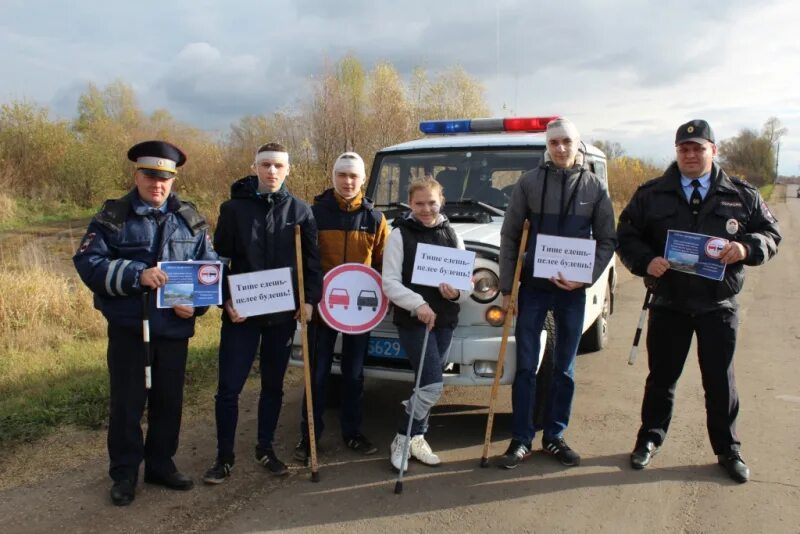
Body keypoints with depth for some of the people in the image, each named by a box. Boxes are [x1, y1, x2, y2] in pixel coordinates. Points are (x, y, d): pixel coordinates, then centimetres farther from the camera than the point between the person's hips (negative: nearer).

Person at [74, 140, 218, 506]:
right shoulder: (112, 217, -2)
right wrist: (136, 274, -25)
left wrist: (196, 304, -11)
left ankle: (161, 465, 31)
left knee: (169, 401, 13)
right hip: (128, 328, -2)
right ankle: (124, 473, 23)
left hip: (175, 328, 3)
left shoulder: (190, 220, 5)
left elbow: (210, 268, 5)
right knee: (127, 403, 6)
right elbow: (88, 263, -12)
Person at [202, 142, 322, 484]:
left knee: (273, 386, 12)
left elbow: (311, 260, 4)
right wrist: (226, 301, -8)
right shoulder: (234, 208, 0)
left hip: (283, 314, 1)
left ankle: (266, 449, 29)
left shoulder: (300, 210, 4)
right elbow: (219, 259, 1)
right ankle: (224, 456, 17)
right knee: (229, 388, 1)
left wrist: (309, 299, -5)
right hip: (241, 313, -1)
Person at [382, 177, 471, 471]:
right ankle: (402, 439, 7)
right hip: (412, 320, -5)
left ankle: (416, 438, 28)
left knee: (427, 384, 13)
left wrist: (457, 292, -15)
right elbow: (389, 282, -10)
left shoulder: (452, 235, 8)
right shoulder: (400, 234, -4)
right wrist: (418, 304, -24)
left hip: (445, 320, 5)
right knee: (432, 385, -11)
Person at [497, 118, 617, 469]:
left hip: (573, 289, 1)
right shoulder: (529, 182, -2)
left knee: (564, 368, 10)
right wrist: (507, 288, -3)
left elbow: (607, 240, 4)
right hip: (532, 286, -1)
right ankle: (521, 440, 14)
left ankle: (555, 437, 24)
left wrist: (586, 277, -11)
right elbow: (510, 236, 0)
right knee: (526, 366, 4)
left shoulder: (595, 187, 1)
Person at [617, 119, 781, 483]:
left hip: (719, 306, 0)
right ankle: (650, 438, 30)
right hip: (669, 304, 0)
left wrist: (747, 248, -15)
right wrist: (646, 261, -17)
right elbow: (626, 236, 2)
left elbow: (771, 233, 7)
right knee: (661, 376, 12)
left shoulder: (741, 196, 4)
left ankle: (728, 450, 27)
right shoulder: (652, 194, 2)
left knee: (720, 380, 9)